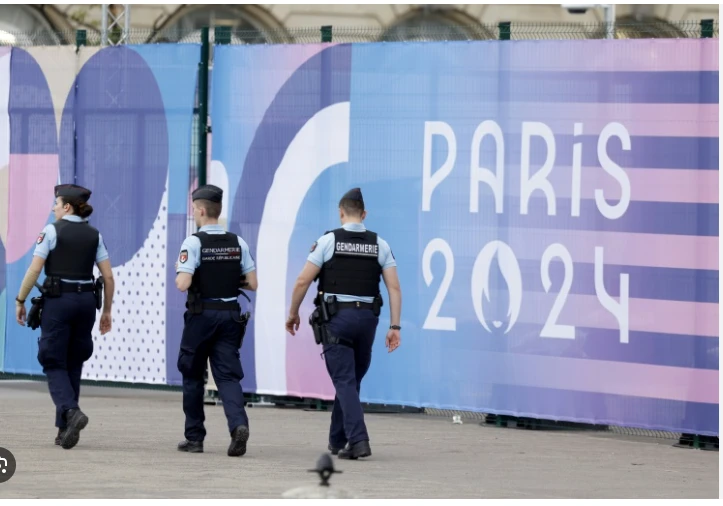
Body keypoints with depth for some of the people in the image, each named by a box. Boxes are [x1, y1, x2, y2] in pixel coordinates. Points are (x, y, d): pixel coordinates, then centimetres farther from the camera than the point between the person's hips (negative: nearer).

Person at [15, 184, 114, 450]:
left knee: (54, 364, 1)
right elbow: (108, 276, 6)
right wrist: (106, 311, 13)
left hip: (57, 300, -5)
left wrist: (20, 301, -1)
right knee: (74, 365, 14)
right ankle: (64, 428, 14)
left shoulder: (52, 231, -5)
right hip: (86, 301, 5)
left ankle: (71, 411, -25)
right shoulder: (94, 235, 8)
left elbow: (35, 269, -10)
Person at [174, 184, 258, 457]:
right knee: (228, 375, 2)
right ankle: (238, 424, -23)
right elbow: (252, 283, 4)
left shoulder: (194, 242, -11)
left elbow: (183, 284, -19)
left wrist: (178, 272, 3)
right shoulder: (238, 243, 3)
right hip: (230, 316, 4)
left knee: (192, 375, 12)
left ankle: (194, 437, 16)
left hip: (201, 315, -4)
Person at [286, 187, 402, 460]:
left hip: (336, 318, -4)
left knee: (345, 381, -5)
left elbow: (302, 281, -6)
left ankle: (358, 440, -20)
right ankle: (337, 440, 27)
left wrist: (293, 313, 9)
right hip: (367, 317, 4)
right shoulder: (379, 245, 5)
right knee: (351, 380, 18)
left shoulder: (328, 241, -4)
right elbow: (394, 288, 0)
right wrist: (394, 327, 2)